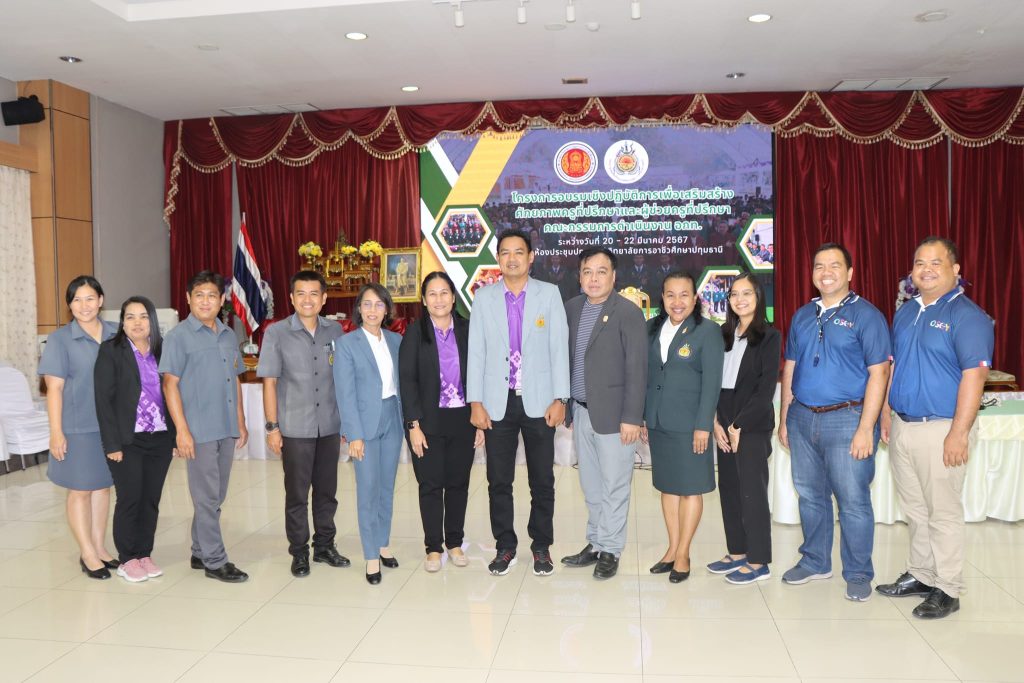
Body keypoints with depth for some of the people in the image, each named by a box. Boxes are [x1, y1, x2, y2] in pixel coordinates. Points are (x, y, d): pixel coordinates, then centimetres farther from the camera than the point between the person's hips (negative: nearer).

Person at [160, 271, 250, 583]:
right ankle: (215, 561, 10)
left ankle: (200, 553, 28)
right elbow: (170, 384, -9)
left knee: (215, 497, 14)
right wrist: (182, 430, -15)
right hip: (199, 430, -6)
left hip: (227, 429, 6)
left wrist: (241, 423, 15)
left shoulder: (229, 336, 12)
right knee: (207, 498, 1)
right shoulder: (179, 336, -6)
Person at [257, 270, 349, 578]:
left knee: (327, 491, 13)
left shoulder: (335, 331, 3)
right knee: (297, 494, 7)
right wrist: (272, 427, -6)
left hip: (330, 426, 3)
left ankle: (325, 546, 28)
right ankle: (299, 552, 21)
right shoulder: (277, 333, -4)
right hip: (295, 428, -3)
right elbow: (270, 382, -3)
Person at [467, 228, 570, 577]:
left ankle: (541, 546, 23)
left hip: (538, 401, -1)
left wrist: (560, 398, -6)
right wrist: (475, 402, -2)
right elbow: (476, 352, 3)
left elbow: (559, 347, -1)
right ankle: (504, 546, 24)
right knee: (498, 481, 8)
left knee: (542, 480, 8)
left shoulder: (549, 294, 2)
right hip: (497, 402, 1)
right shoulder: (484, 297, 5)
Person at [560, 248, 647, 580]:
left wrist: (632, 418, -15)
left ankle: (610, 550, 18)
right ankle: (595, 543, 29)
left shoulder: (628, 312, -10)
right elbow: (565, 359, 11)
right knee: (591, 486, 16)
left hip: (613, 415, -5)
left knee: (614, 487, 4)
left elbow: (636, 370, -12)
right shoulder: (571, 308, 8)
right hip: (581, 413, 6)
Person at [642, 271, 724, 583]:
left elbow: (712, 382, -10)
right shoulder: (652, 328, 7)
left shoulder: (708, 331, -7)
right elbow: (644, 374, 10)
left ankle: (682, 554, 14)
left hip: (688, 423, -5)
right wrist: (640, 417, 8)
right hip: (657, 422, 5)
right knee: (667, 485, 12)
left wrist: (703, 425, -14)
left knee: (690, 488, 4)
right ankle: (672, 549, 23)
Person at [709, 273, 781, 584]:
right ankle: (737, 553, 22)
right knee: (729, 488, 10)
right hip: (724, 425, 6)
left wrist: (740, 425, -12)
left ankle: (758, 562, 10)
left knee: (752, 491, 0)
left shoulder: (769, 336, -5)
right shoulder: (724, 334, 11)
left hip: (753, 426, -5)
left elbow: (766, 388, -10)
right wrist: (717, 422, -3)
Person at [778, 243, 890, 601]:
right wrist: (784, 420, 12)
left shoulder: (866, 315, -5)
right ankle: (815, 561, 29)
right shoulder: (802, 316, 12)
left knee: (853, 501, 1)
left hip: (846, 419, -5)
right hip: (803, 418, 5)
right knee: (810, 495, 14)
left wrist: (865, 429, -16)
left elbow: (878, 373, -10)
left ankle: (858, 574, 17)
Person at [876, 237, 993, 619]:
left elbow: (974, 375, -17)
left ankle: (947, 590, 16)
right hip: (902, 426, 7)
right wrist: (887, 413, 12)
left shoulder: (967, 316, -12)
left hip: (940, 428, -7)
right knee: (915, 509, 17)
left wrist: (959, 433, -21)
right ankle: (919, 575, 31)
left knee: (943, 513, 3)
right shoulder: (905, 313, 11)